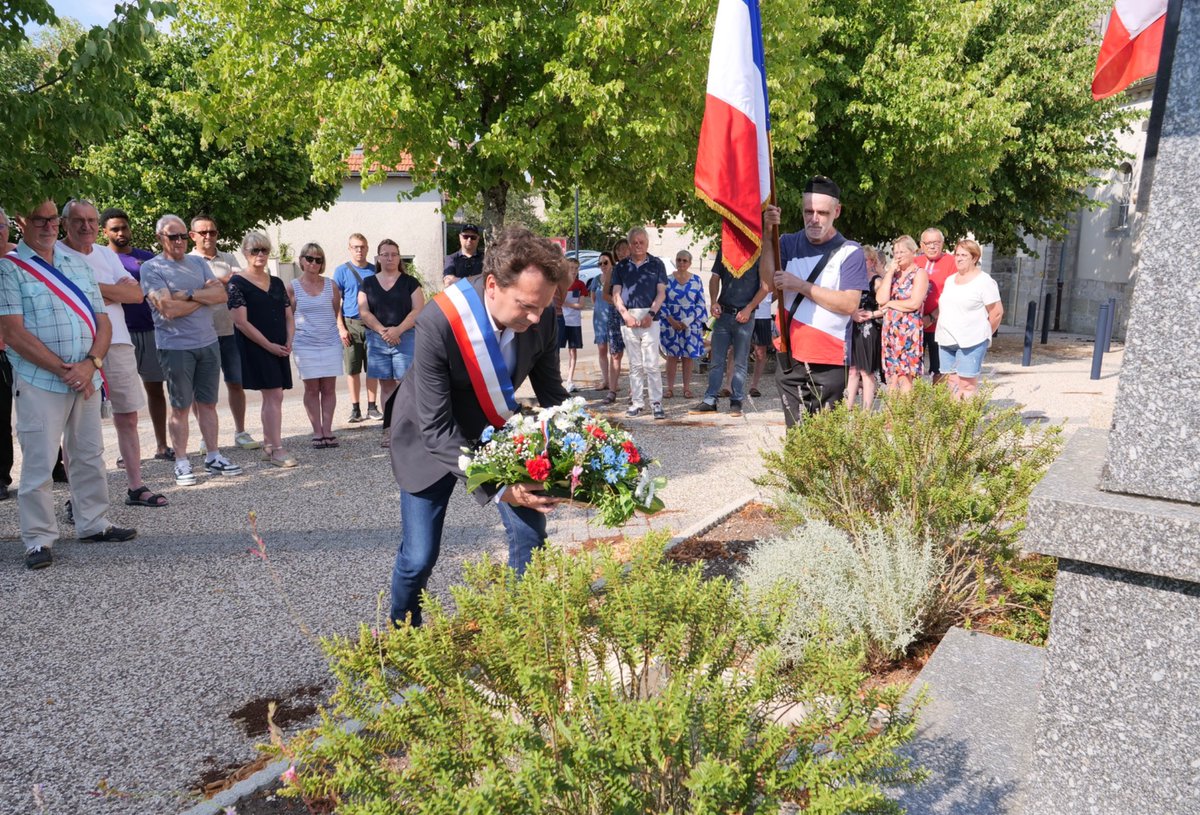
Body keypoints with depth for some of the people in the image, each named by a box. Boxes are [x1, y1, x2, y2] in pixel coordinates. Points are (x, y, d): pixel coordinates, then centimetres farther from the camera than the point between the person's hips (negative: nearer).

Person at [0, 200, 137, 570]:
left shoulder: (77, 264, 14)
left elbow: (102, 321, 9)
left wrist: (90, 365, -8)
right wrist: (63, 370, -15)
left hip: (86, 381, 5)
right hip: (39, 382, -5)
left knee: (90, 456, 12)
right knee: (39, 462, -2)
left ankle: (93, 523, 25)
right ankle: (38, 540, 7)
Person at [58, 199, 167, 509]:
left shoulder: (107, 255, 15)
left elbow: (137, 294, 4)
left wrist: (93, 288, -8)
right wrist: (115, 291, -13)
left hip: (118, 345, 6)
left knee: (127, 418, 10)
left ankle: (135, 486, 19)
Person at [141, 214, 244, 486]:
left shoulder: (198, 263, 12)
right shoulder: (152, 268, -5)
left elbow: (221, 295, 1)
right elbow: (168, 309, -17)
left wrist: (190, 295, -13)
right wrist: (204, 294, -5)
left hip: (208, 342, 5)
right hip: (176, 346, -5)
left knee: (208, 403, 10)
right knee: (181, 407, 2)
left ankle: (213, 457, 18)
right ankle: (182, 464, 10)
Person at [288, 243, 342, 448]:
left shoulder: (331, 285, 4)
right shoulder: (293, 287, 0)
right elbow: (288, 318, 9)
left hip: (331, 342, 1)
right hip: (305, 344, -1)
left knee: (329, 388, 2)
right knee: (312, 388, 2)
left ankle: (327, 430, 9)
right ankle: (317, 432, 8)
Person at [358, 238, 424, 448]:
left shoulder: (410, 282, 6)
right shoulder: (368, 283, 11)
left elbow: (418, 310, -3)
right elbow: (364, 311, 3)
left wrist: (398, 329, -16)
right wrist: (382, 330, -13)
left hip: (405, 338, -2)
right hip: (377, 340, 2)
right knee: (386, 385, 6)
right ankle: (389, 429, 10)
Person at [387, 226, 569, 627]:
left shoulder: (541, 316, -22)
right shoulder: (438, 323, -35)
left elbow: (551, 392, -5)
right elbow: (436, 428, -31)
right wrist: (497, 487, -38)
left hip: (497, 430, 4)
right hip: (434, 440, -4)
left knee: (530, 536, -2)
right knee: (419, 557, 0)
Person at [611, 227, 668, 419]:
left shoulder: (656, 264, 8)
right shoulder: (621, 266, 13)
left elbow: (661, 293, 3)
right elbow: (616, 294, 7)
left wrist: (651, 314, -11)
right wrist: (626, 315, -8)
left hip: (650, 319, -2)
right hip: (628, 319, 2)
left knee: (651, 364, -7)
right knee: (635, 365, 7)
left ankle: (656, 403, -3)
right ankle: (637, 402, 12)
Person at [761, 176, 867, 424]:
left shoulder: (850, 252, -1)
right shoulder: (789, 243, 9)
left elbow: (849, 304, -12)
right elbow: (769, 280, -8)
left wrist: (799, 285, -14)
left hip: (830, 361, -3)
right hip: (790, 357, 3)